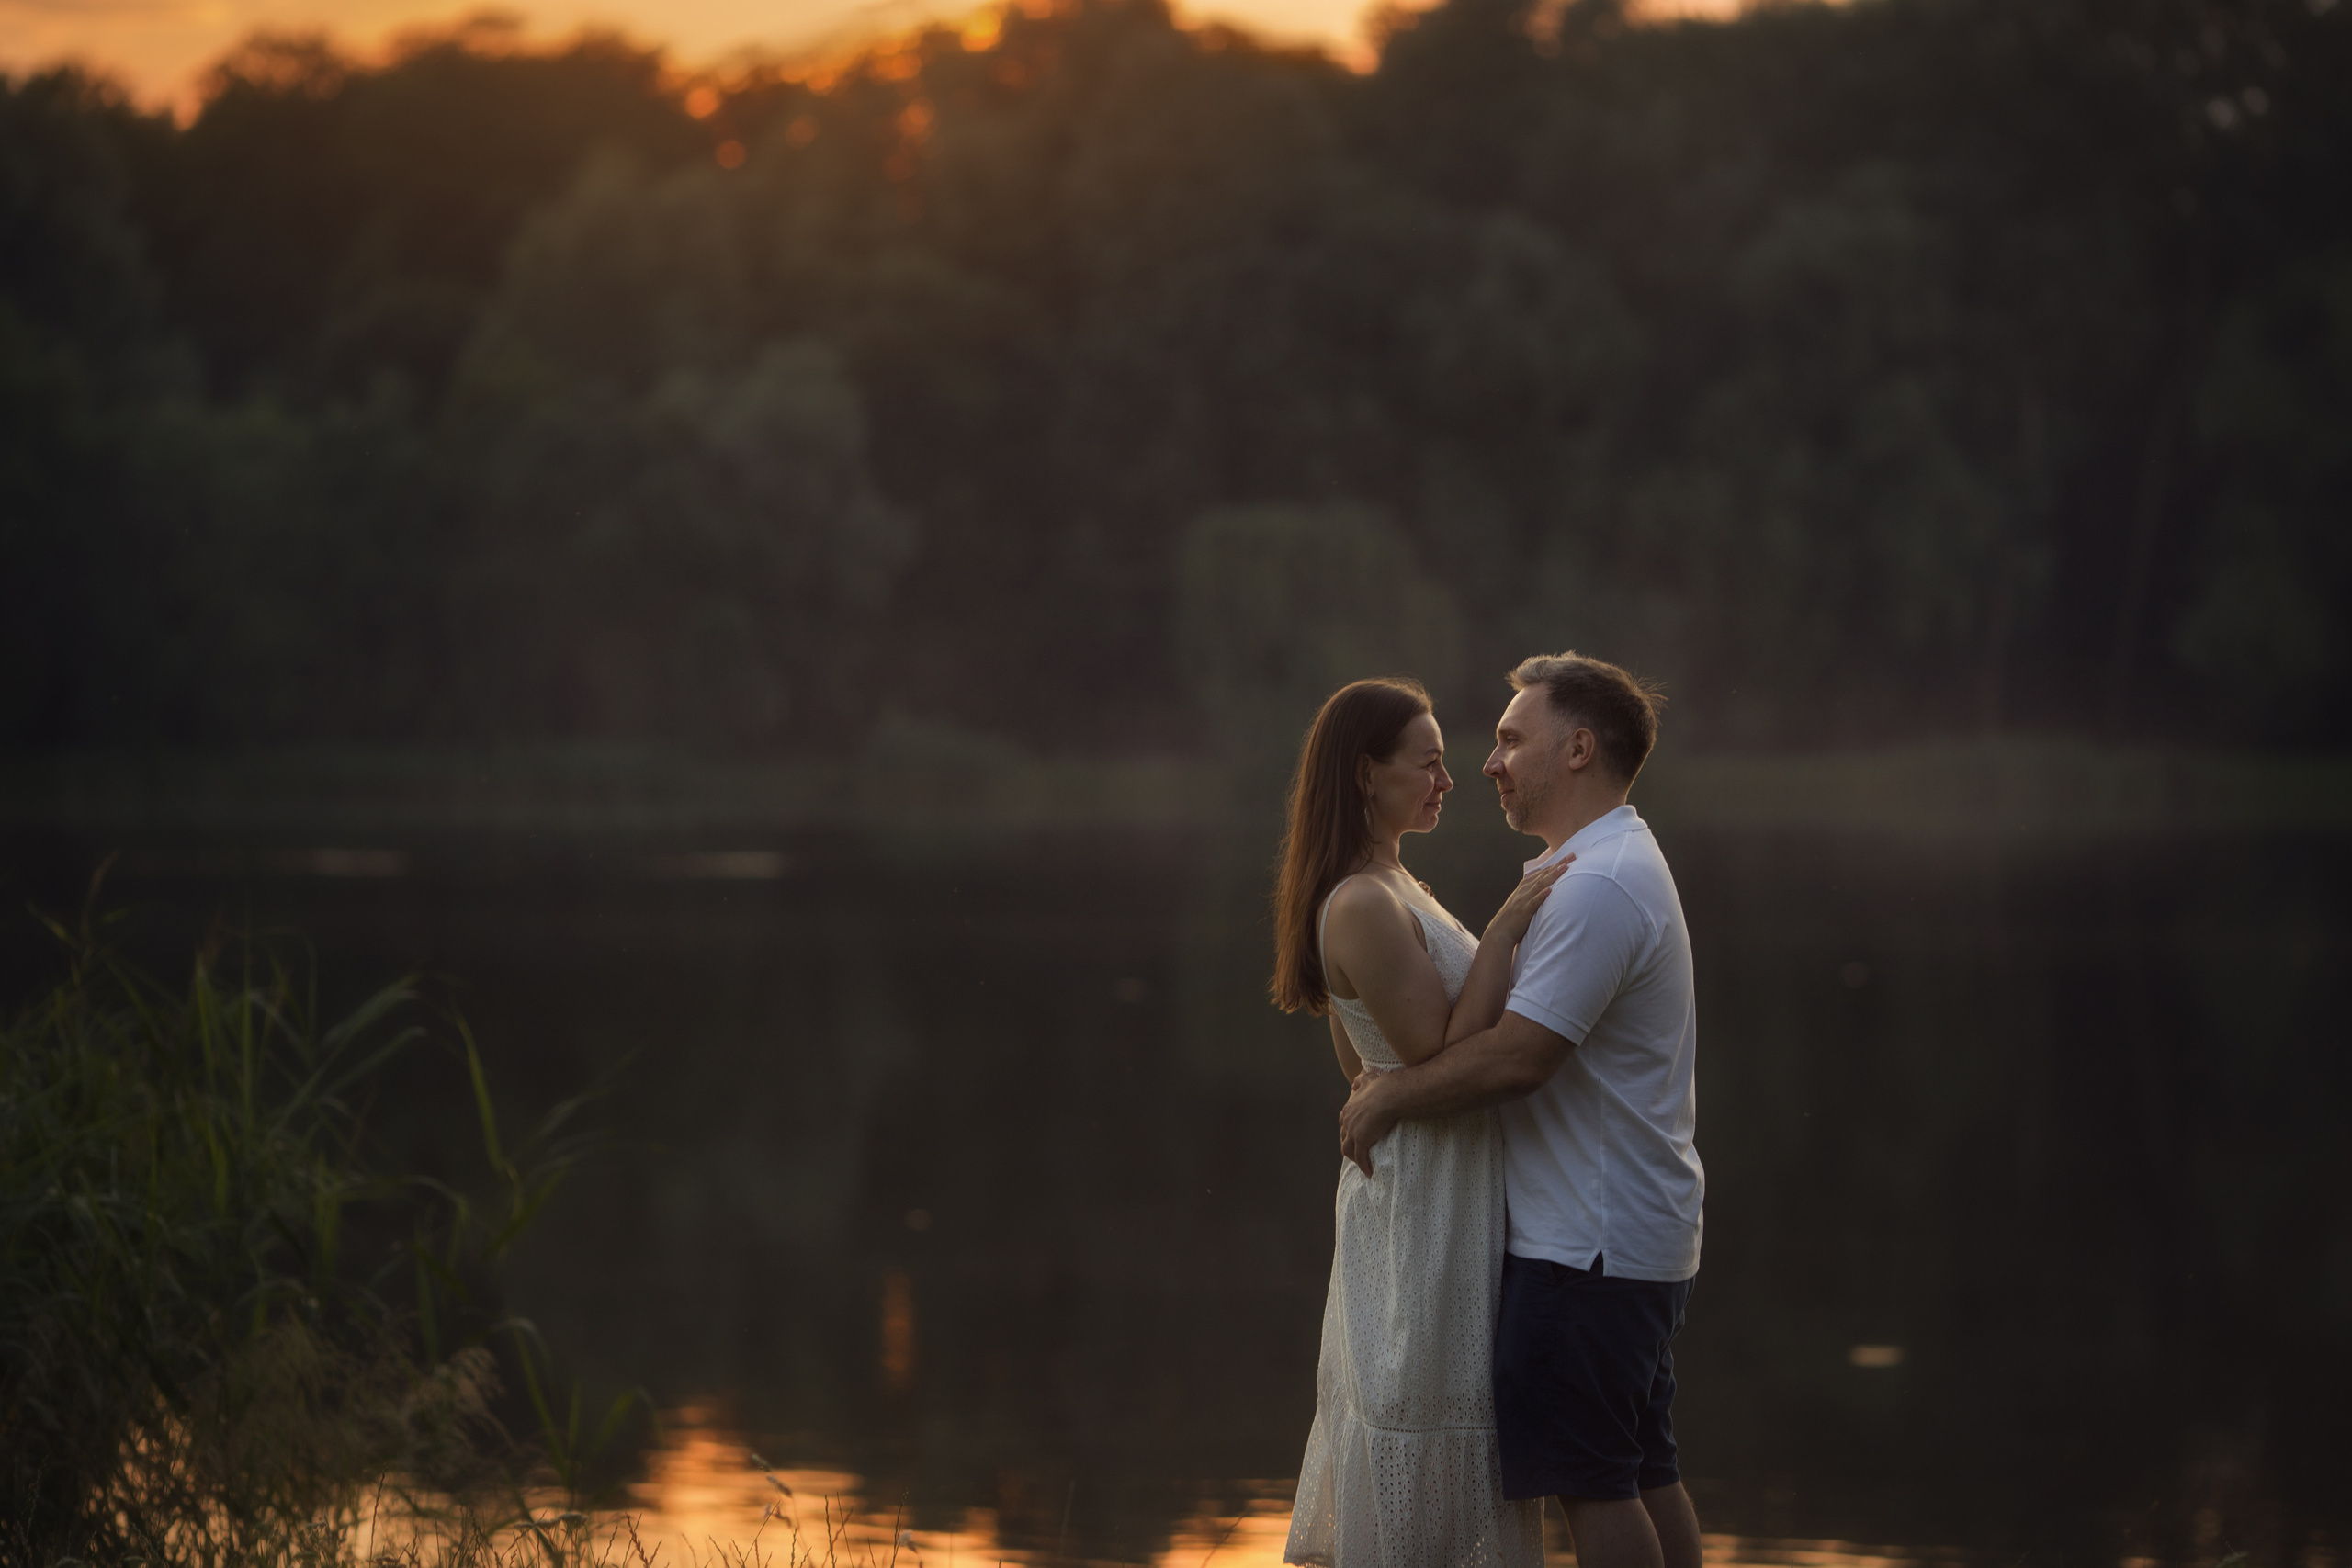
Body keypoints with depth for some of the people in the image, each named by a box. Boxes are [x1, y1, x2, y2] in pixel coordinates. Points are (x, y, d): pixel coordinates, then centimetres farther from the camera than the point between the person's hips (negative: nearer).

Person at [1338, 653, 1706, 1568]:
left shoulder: (1597, 889, -19)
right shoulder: (1611, 866, 17)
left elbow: (1517, 1056, -23)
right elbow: (1525, 1027, 20)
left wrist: (1390, 1098, -11)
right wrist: (1402, 1081, 10)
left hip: (1590, 1246, -11)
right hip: (1643, 1234, 11)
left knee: (1593, 1483, -6)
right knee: (1646, 1475, 14)